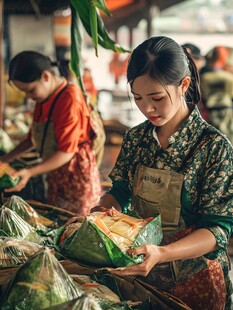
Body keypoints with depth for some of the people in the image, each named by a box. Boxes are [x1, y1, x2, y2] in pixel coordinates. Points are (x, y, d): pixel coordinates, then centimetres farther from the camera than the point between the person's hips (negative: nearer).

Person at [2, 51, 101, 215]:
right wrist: (8, 157, 9)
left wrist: (31, 172, -27)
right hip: (55, 175, 8)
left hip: (77, 174, -8)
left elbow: (67, 152, -22)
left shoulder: (70, 98, -21)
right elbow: (35, 135, 17)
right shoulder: (44, 98, 5)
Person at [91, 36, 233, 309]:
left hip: (193, 280, -4)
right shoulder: (136, 138, -3)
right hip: (140, 270, 5)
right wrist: (99, 212, -15)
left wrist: (162, 254, -36)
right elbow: (120, 193, 7)